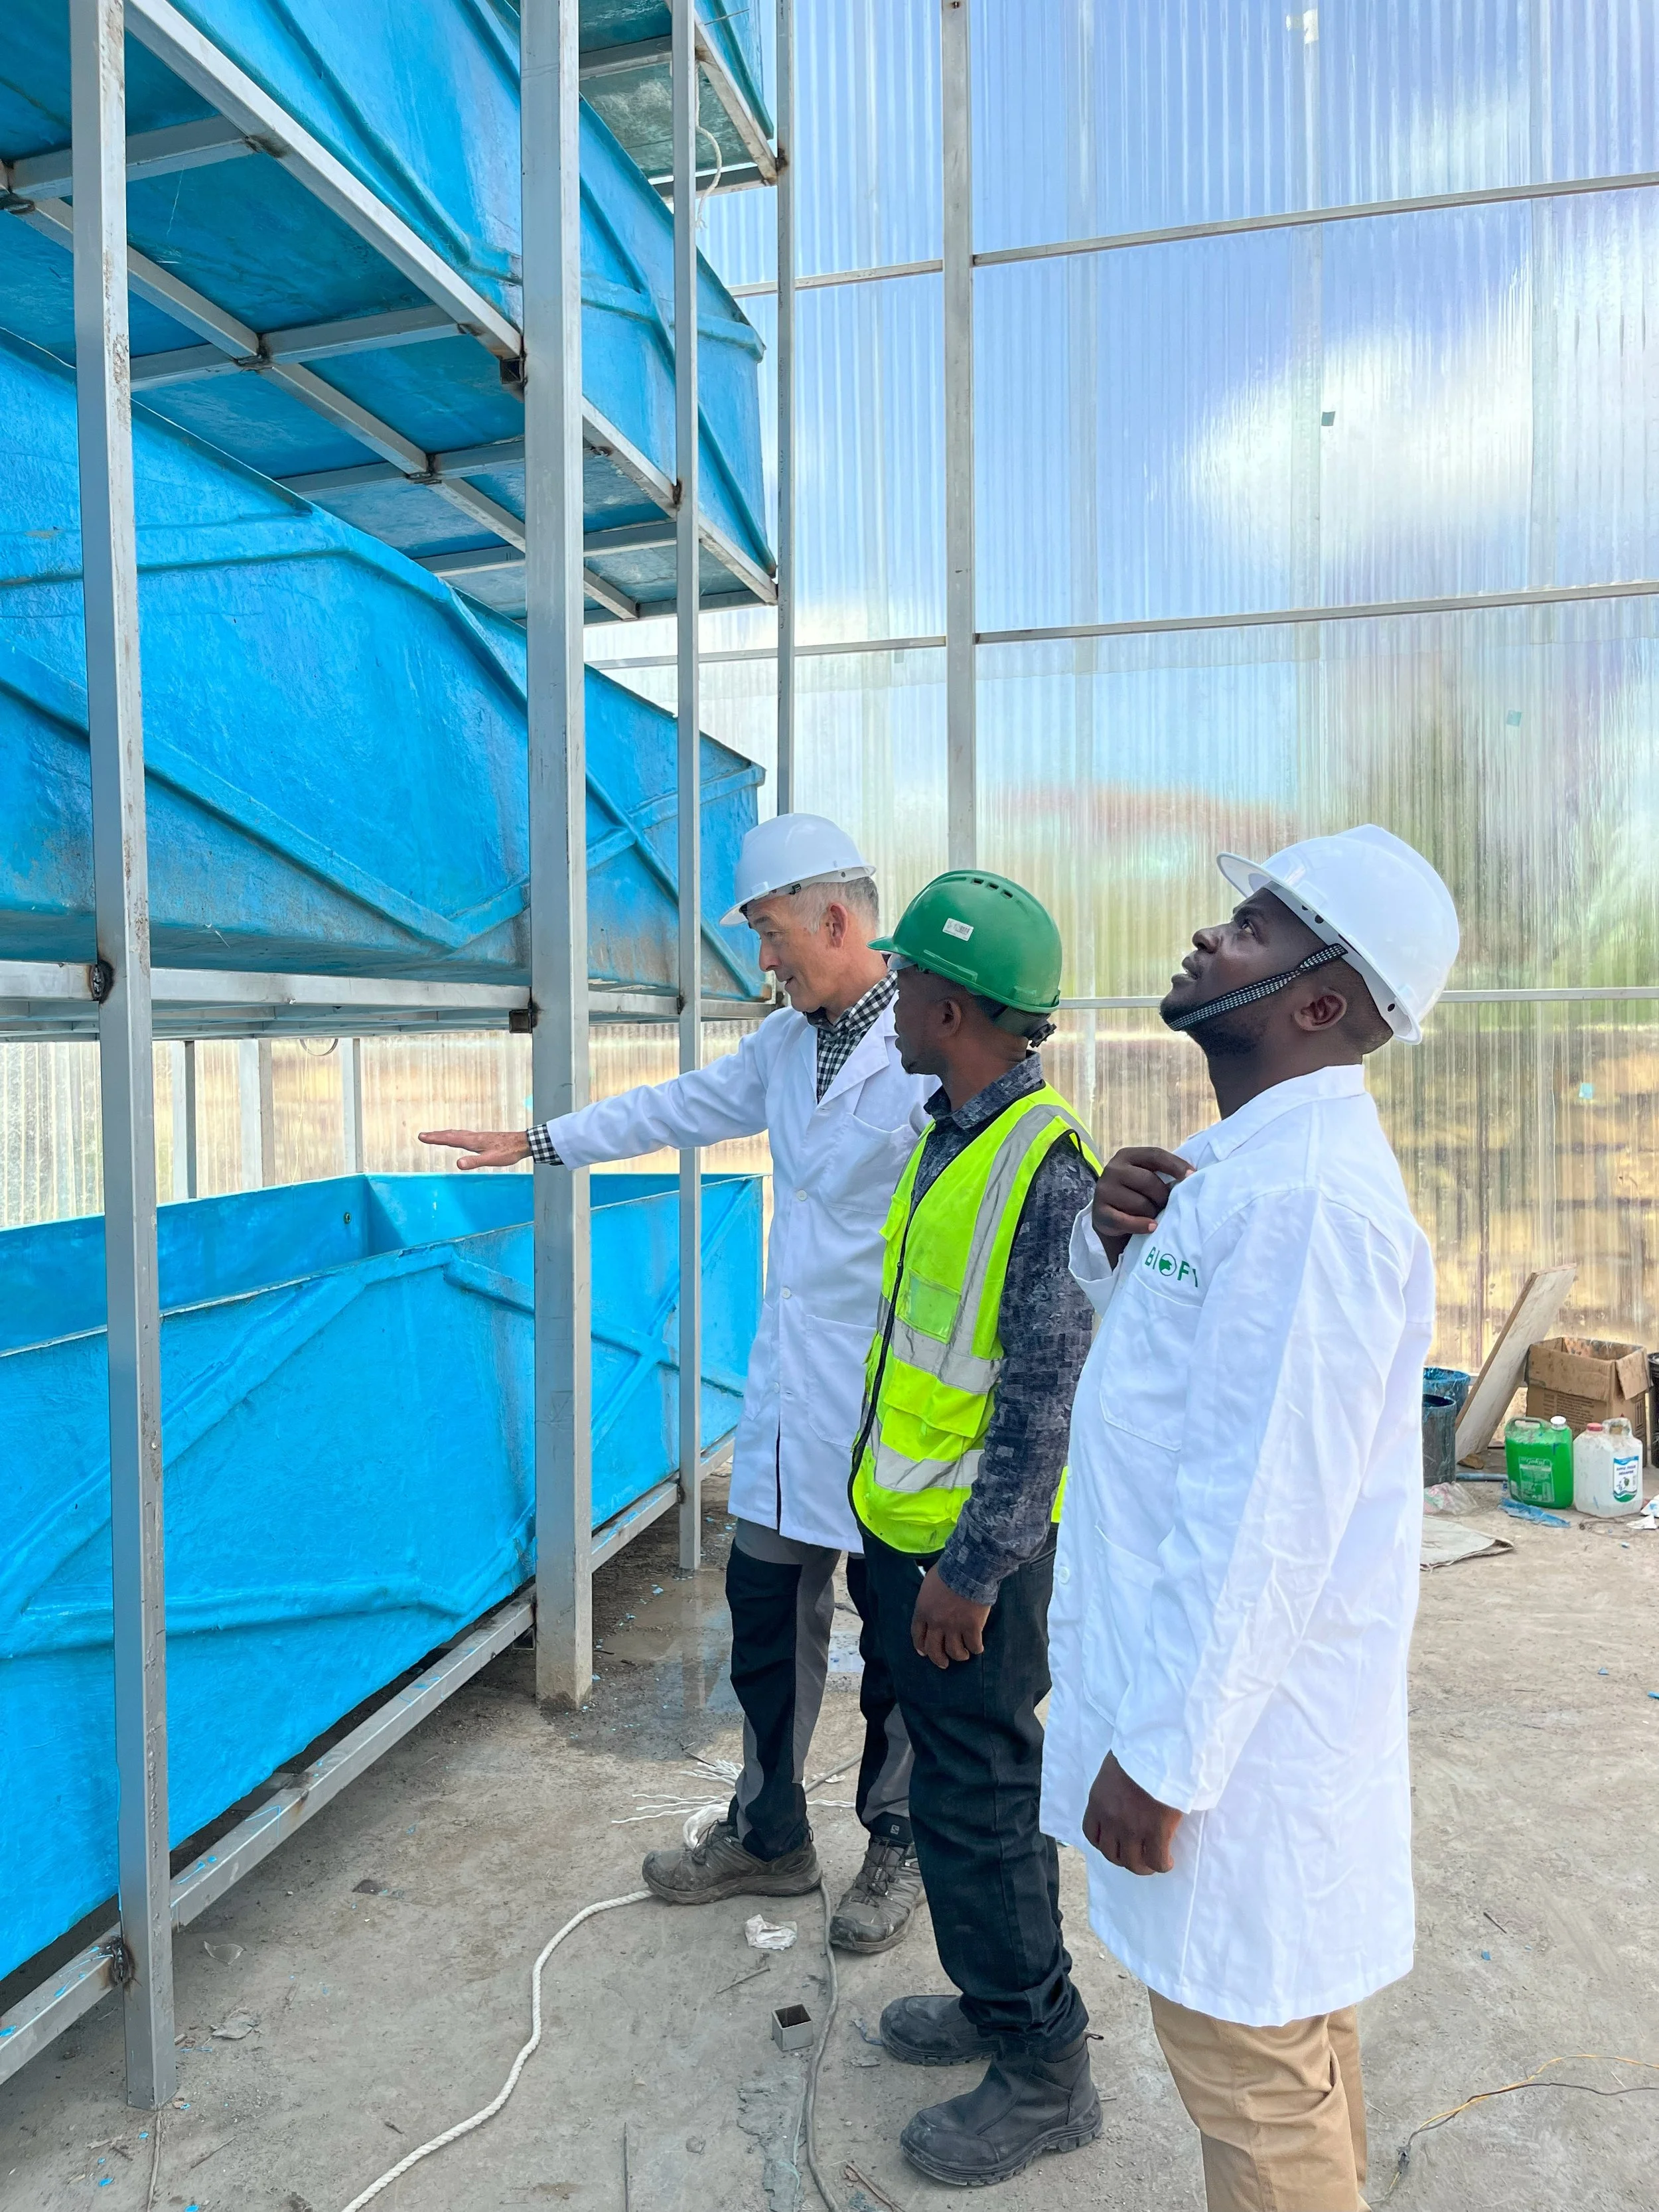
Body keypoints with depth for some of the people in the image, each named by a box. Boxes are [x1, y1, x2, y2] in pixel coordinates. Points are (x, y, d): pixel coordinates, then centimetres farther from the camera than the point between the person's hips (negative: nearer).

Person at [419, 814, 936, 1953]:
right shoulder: (786, 1044, 9)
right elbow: (683, 1104, 22)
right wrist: (539, 1141, 28)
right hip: (790, 1389, 7)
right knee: (767, 1607, 17)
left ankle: (898, 1849, 34)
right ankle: (770, 1835, 37)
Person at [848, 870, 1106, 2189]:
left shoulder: (1044, 1163, -22)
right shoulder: (949, 1136, 7)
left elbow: (1048, 1394, -22)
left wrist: (973, 1566, -19)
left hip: (975, 1547, -9)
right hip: (909, 1526, 9)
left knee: (977, 1796, 4)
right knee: (961, 1774, 21)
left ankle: (1043, 2073, 23)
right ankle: (1004, 1997, 40)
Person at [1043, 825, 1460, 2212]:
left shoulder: (1307, 1194, -26)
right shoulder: (1245, 1152, 7)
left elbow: (1267, 1514, -27)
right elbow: (1130, 1294, 20)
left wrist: (1164, 1756, -19)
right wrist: (1114, 1228, -4)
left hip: (1242, 1715, -9)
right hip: (1241, 1684, 9)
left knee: (1252, 2065, 9)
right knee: (1291, 2035, 25)